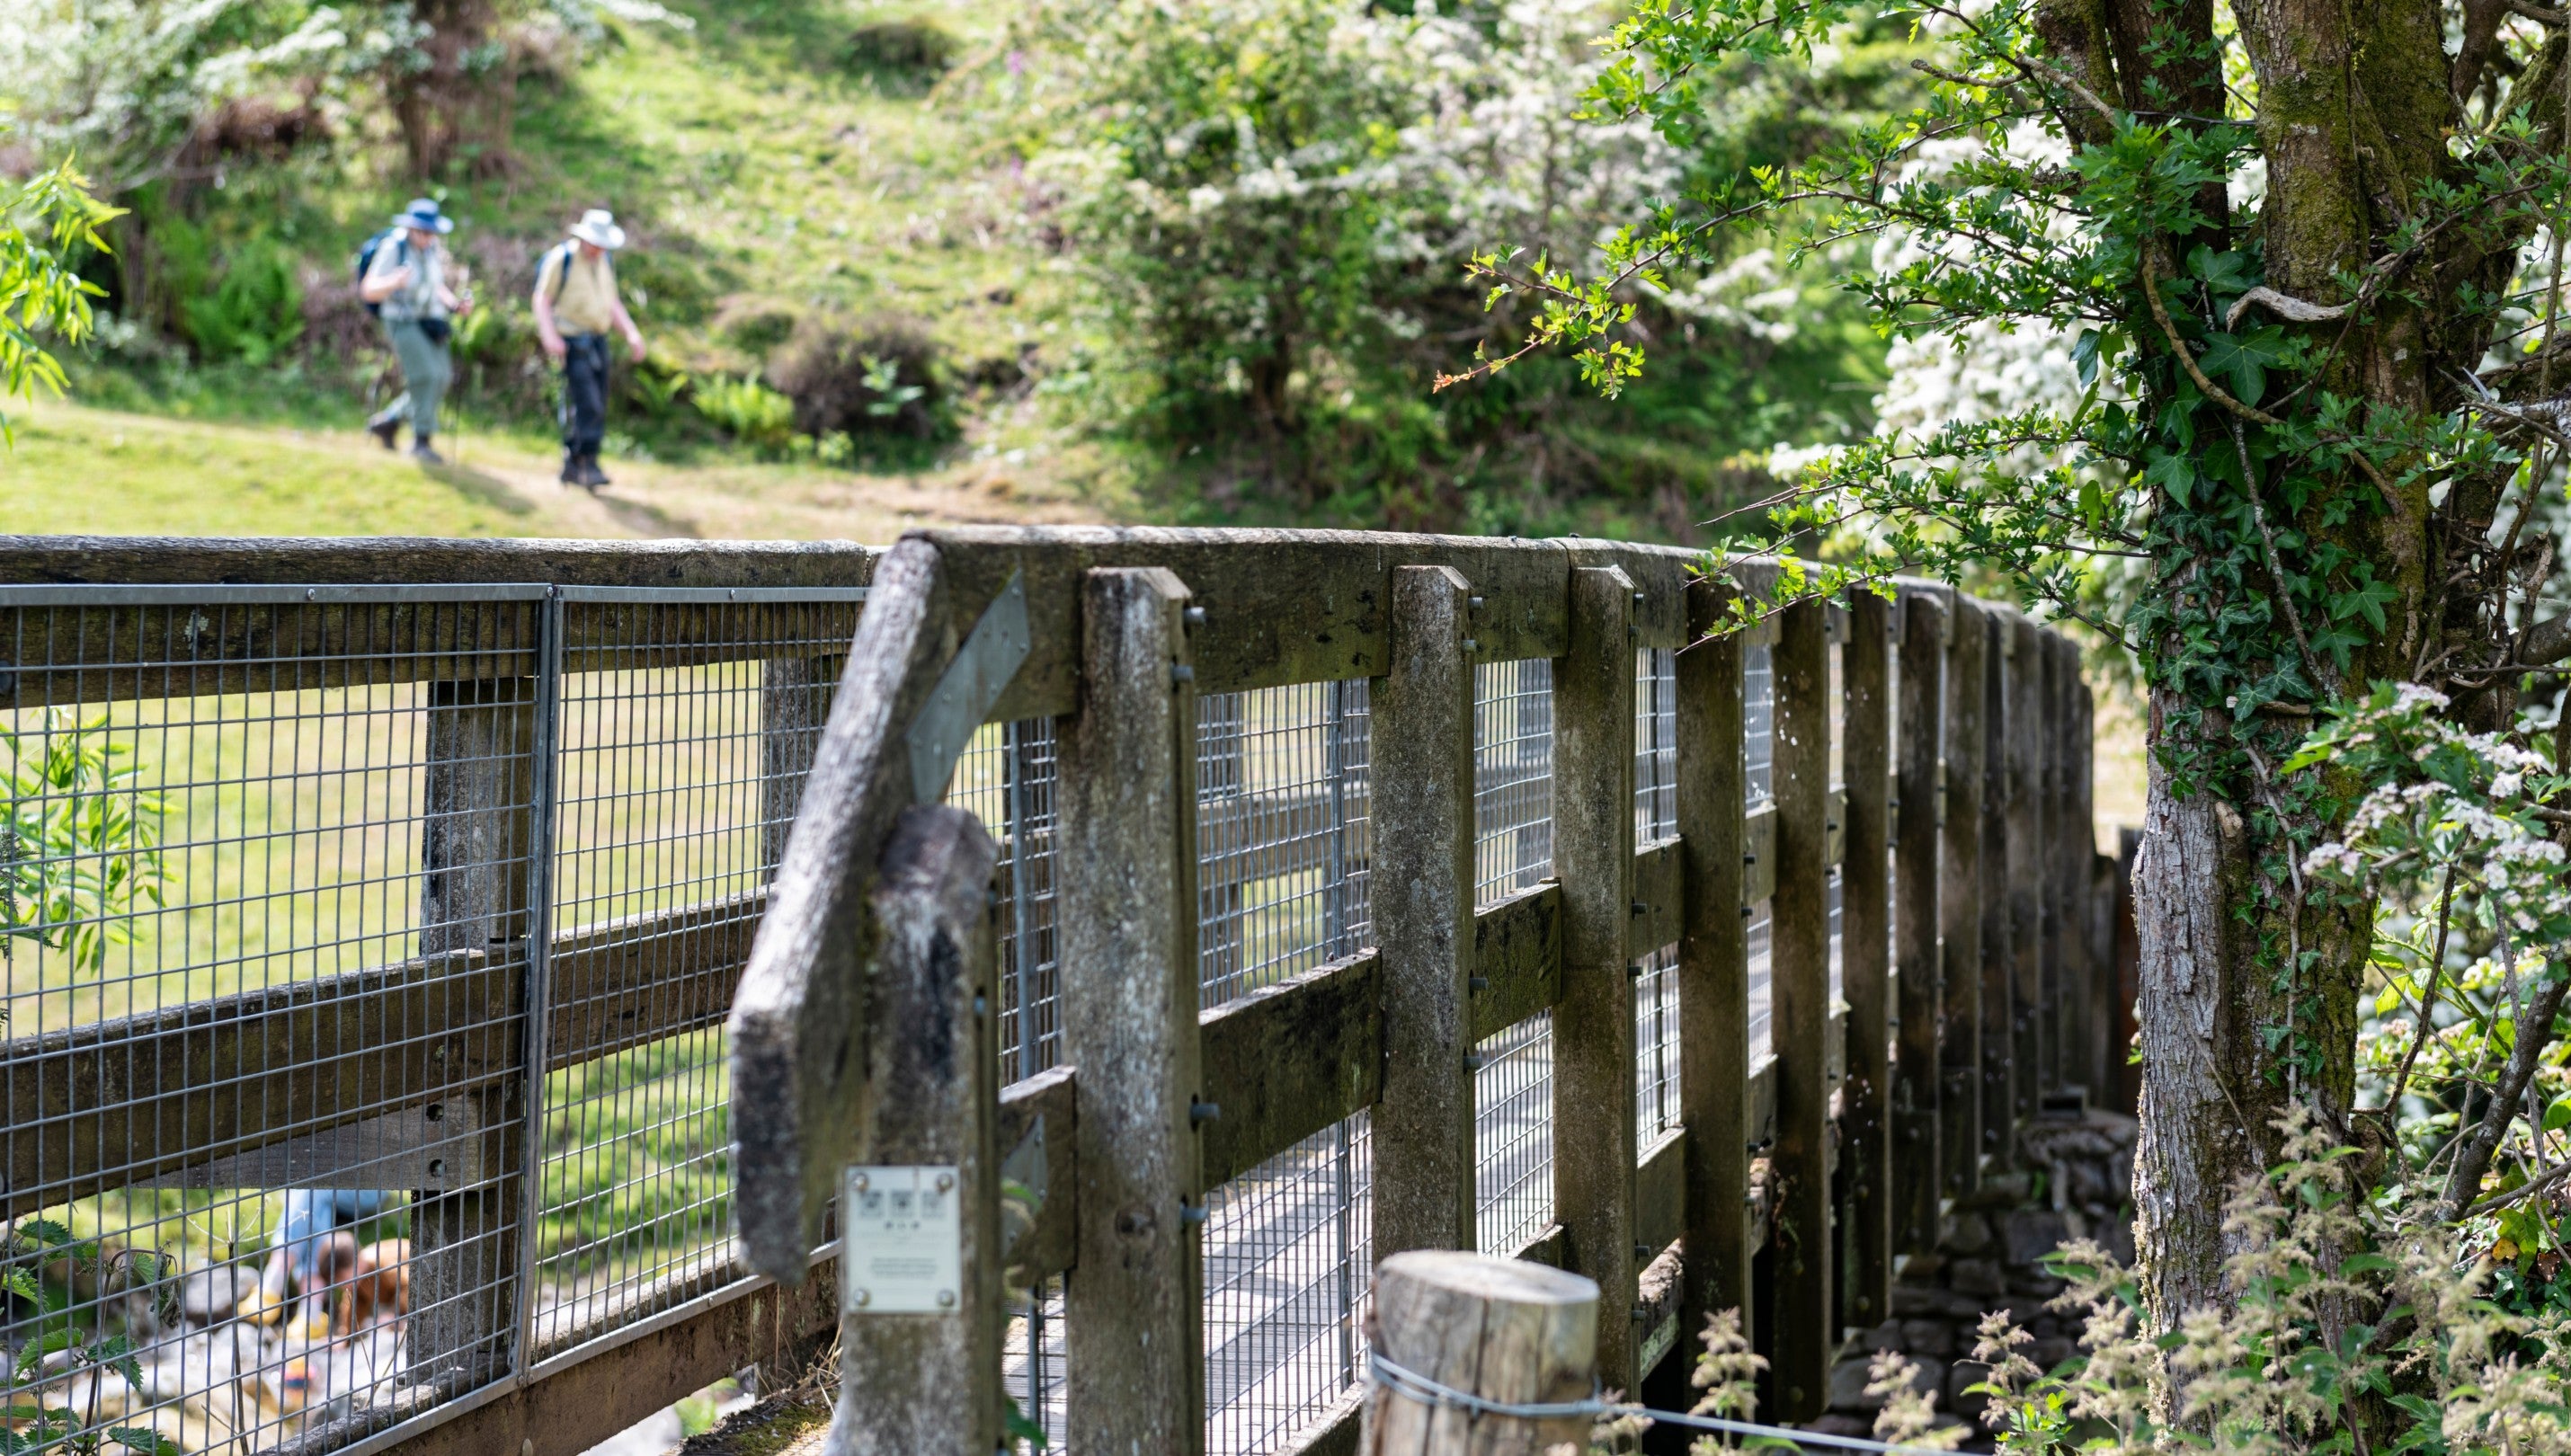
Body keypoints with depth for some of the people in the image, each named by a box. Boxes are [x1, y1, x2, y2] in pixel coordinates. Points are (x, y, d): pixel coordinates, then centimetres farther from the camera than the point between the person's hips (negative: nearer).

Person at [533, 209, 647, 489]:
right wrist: (550, 336, -21)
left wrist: (631, 333, 5)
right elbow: (542, 299, -8)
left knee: (595, 408, 6)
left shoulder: (605, 262, 12)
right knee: (588, 405, -17)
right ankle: (588, 465, -16)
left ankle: (571, 467, 14)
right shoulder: (561, 259, -8)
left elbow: (612, 303, 19)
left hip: (597, 340, 7)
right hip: (571, 342, -7)